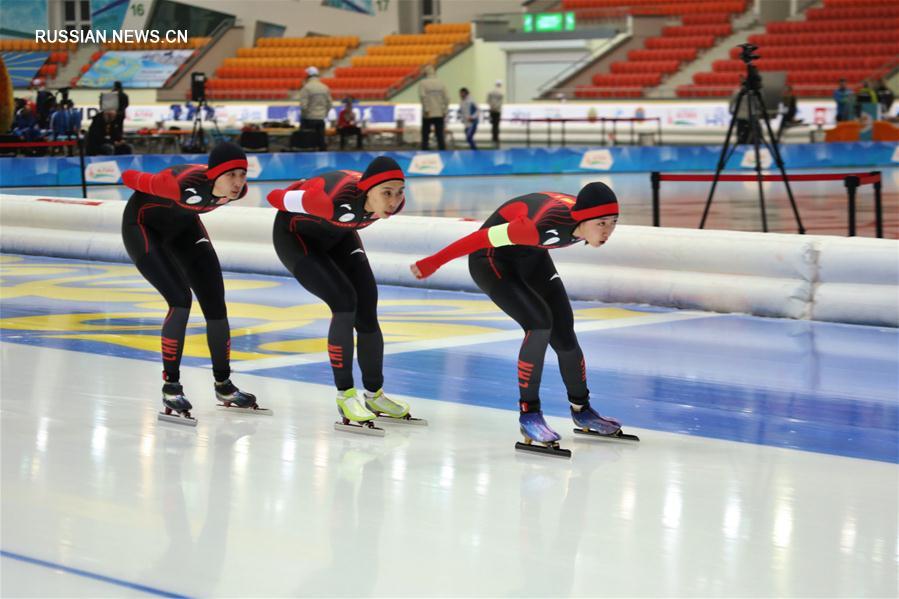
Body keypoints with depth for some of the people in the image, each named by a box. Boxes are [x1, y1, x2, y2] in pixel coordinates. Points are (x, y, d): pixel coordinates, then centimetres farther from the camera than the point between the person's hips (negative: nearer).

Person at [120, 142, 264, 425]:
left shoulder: (238, 190, -24)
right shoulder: (185, 185, -43)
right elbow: (134, 179, -23)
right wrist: (128, 176, -1)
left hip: (183, 226, 6)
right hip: (143, 225, -6)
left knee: (215, 304, 3)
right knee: (181, 300, -21)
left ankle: (223, 385, 20)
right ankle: (171, 386, -11)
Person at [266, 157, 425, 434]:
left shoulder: (394, 201, -26)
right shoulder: (336, 202, -44)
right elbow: (279, 198, -26)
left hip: (337, 235, 6)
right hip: (295, 235, -6)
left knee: (367, 312, 2)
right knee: (344, 302, -21)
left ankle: (375, 395, 20)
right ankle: (345, 397, -12)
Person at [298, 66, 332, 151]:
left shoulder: (306, 87, -11)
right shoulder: (325, 88, 5)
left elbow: (303, 105, -15)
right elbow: (329, 104, 9)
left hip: (308, 119, -5)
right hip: (321, 119, 5)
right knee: (321, 142, 9)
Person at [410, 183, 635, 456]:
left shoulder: (587, 219, -21)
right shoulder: (545, 226, -42)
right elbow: (485, 238, -31)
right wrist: (433, 263, -21)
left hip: (529, 254, 6)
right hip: (491, 259, -6)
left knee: (564, 333, 2)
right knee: (539, 323, -24)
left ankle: (581, 408, 25)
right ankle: (529, 413, -11)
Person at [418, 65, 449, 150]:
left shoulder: (423, 83, -4)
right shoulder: (441, 83, 5)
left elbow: (422, 96, -18)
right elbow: (446, 98, 0)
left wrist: (426, 109, -15)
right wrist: (445, 111, 5)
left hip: (428, 114, -2)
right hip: (439, 114, 2)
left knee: (425, 136, 7)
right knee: (440, 136, 3)